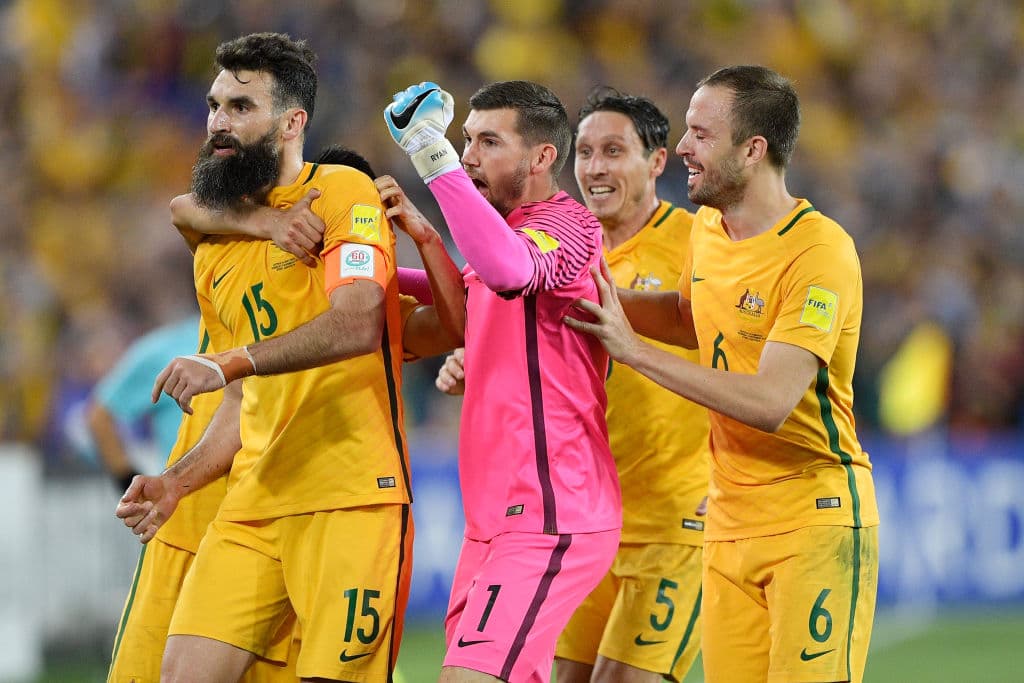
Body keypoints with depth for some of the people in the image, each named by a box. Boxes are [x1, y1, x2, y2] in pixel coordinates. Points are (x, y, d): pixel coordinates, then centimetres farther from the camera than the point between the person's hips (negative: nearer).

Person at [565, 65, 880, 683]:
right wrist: (608, 301, 11)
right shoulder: (707, 228, 8)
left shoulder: (819, 251, -18)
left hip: (815, 518, -7)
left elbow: (770, 403, -25)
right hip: (730, 520, 7)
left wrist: (633, 349, -22)